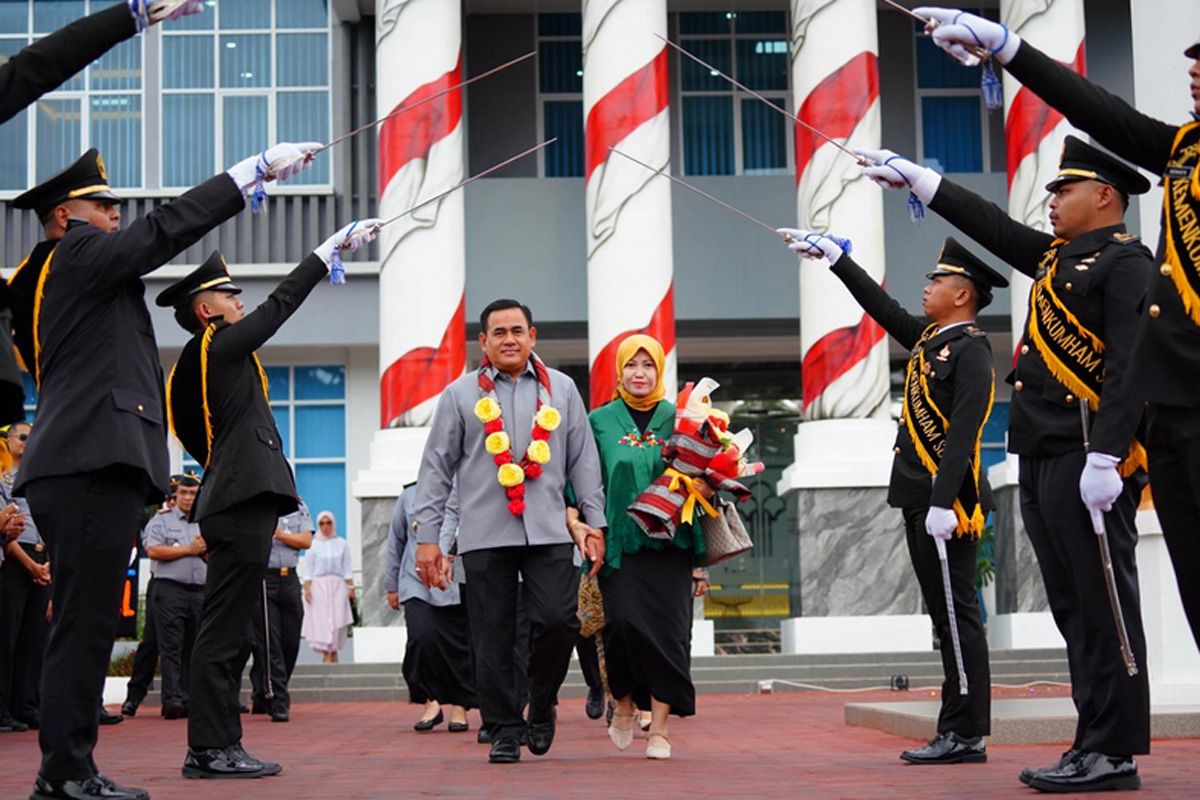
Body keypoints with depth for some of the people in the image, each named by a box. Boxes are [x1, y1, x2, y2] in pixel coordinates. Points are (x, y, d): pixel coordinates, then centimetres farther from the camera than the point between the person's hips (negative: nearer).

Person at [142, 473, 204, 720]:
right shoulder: (161, 521, 7)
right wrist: (189, 550, -4)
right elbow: (153, 551, -8)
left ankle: (188, 700, 6)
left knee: (193, 648, 4)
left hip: (200, 591, 5)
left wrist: (205, 550, -2)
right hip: (170, 588, -5)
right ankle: (172, 700, -13)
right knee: (171, 648, -9)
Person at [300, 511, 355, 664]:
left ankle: (333, 653, 7)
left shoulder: (341, 544, 7)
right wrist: (307, 588, -4)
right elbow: (308, 569, 3)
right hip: (319, 585, -1)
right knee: (322, 620, -6)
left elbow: (347, 569, 8)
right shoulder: (313, 544, 3)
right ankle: (327, 654, -7)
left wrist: (350, 587, 4)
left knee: (337, 620, -2)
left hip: (337, 585, 1)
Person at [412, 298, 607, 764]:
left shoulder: (561, 390, 13)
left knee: (558, 621, -10)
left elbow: (583, 461, 14)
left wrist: (594, 521, 7)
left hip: (549, 532, 1)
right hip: (484, 534, 0)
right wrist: (427, 536, 2)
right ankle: (504, 731, 11)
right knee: (493, 638, 1)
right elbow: (436, 468, 7)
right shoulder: (460, 395, 8)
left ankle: (541, 706, 15)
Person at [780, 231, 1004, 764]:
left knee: (957, 614, -6)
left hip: (948, 502, -9)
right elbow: (881, 307, 27)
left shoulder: (971, 351, -10)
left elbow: (963, 434, -19)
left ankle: (967, 735, -3)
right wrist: (833, 256, 30)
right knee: (946, 616, 8)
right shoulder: (930, 339, 16)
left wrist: (943, 502, -25)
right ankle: (957, 731, 12)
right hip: (919, 501, 9)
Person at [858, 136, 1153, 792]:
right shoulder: (1058, 257, 21)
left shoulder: (1125, 262, -6)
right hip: (1042, 461, 9)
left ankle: (1116, 755, -4)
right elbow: (992, 226, 30)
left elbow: (1130, 367, -15)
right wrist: (916, 178, 30)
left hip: (1087, 461, -9)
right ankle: (1094, 743, 11)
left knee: (1103, 605, -7)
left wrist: (1106, 456, -23)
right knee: (1074, 608, 8)